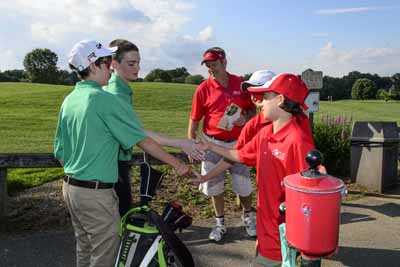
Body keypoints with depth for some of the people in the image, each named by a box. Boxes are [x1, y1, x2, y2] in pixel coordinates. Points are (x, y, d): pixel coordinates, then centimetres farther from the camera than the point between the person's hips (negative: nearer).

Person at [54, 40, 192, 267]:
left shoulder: (69, 101, 6)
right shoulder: (103, 99, -17)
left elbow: (60, 151, 11)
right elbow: (143, 140, -15)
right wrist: (177, 164, -6)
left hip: (70, 187, 8)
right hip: (96, 193, -8)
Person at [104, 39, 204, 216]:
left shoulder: (121, 88, 9)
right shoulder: (116, 93, -23)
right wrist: (180, 143, -39)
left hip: (118, 161, 10)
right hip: (115, 163, -10)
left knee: (123, 210, 20)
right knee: (122, 213, 0)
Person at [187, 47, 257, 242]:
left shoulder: (241, 84, -1)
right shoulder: (203, 89, -5)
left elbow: (252, 109, 10)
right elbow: (194, 120, -1)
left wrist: (246, 118, -12)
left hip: (237, 142, 1)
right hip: (212, 143, 0)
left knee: (243, 184, 8)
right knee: (214, 185, 10)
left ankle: (248, 216, 36)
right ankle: (220, 223, 30)